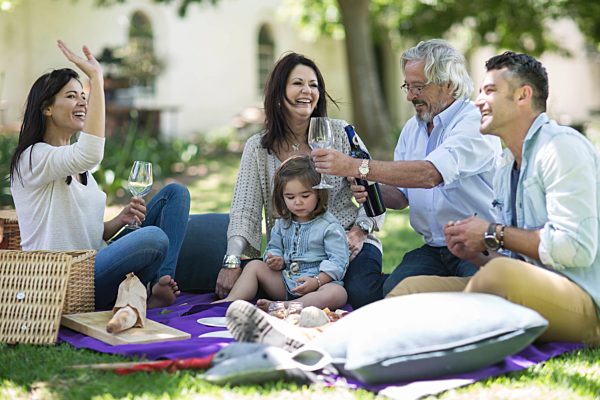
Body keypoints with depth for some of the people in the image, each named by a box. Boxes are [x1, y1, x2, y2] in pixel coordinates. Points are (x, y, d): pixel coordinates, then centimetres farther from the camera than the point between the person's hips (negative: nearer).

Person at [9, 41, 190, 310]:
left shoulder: (77, 166, 20)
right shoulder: (33, 158, -8)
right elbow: (91, 154, -30)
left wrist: (120, 220, -1)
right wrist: (96, 78, -26)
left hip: (92, 271, 9)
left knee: (176, 192, 4)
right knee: (154, 237, -34)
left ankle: (160, 284, -9)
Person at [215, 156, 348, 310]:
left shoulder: (330, 226, -6)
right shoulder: (282, 223, 13)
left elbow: (338, 262, -11)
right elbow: (274, 248, 24)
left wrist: (316, 282, -24)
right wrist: (276, 261, -1)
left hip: (321, 282, -6)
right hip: (284, 283, 6)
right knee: (255, 266, -3)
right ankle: (232, 303, -22)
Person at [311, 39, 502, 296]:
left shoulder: (475, 122, -13)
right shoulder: (412, 128, 15)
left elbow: (430, 173, -29)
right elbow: (402, 196, 17)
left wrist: (356, 167, -29)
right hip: (432, 249, 6)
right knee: (390, 293, -20)